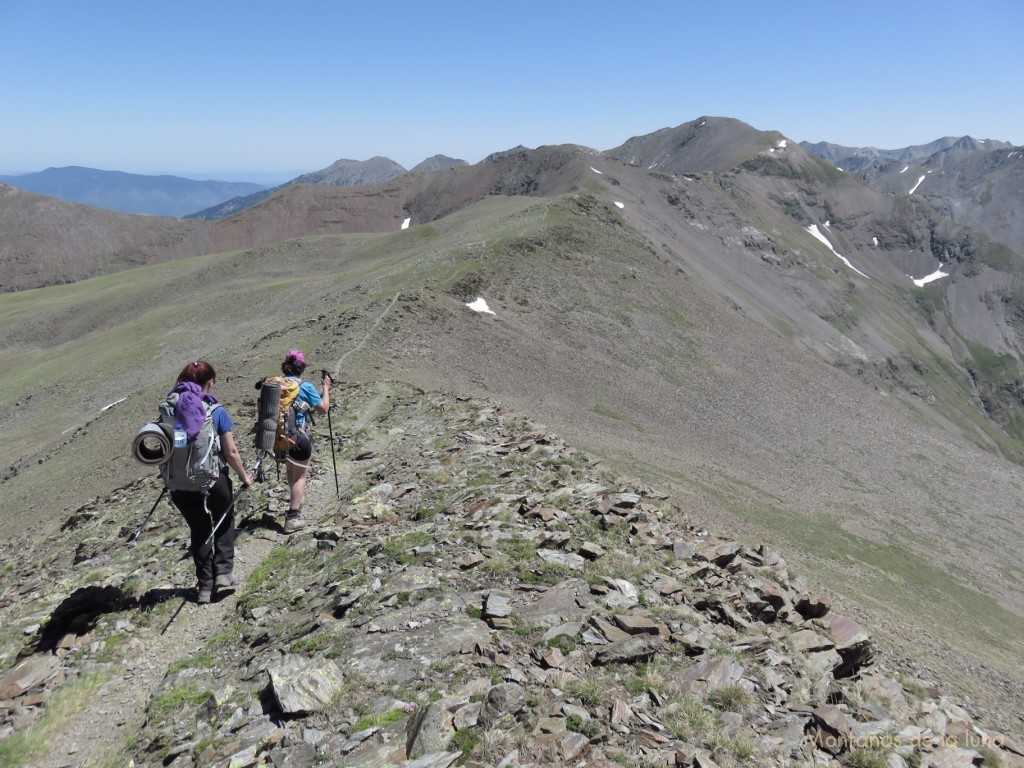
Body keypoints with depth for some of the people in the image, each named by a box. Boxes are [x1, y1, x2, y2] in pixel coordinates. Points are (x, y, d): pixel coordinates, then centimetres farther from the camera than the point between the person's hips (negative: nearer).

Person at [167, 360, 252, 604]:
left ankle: (205, 586, 24)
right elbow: (231, 452, -11)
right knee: (224, 523, 24)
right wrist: (244, 476, 4)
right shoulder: (216, 411, -12)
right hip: (213, 479, -3)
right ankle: (223, 572, 16)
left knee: (199, 531, 19)